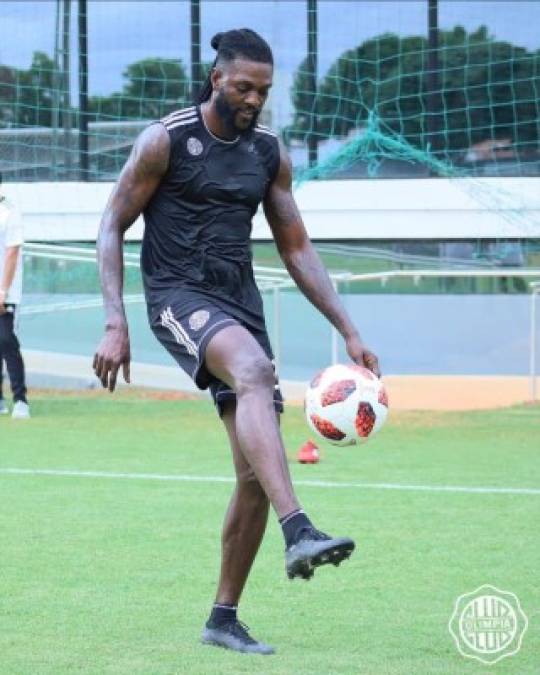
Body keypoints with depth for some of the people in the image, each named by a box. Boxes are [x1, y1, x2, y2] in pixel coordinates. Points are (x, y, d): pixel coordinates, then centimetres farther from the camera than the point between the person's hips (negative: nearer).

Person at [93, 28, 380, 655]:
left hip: (240, 302, 6)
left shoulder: (269, 153, 11)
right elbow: (111, 227, -2)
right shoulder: (166, 139, -4)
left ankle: (224, 617, 11)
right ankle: (298, 534, -51)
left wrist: (349, 332, 8)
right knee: (255, 370, -37)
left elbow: (297, 250, 16)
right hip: (179, 297, -6)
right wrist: (115, 325, -13)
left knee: (257, 474, -1)